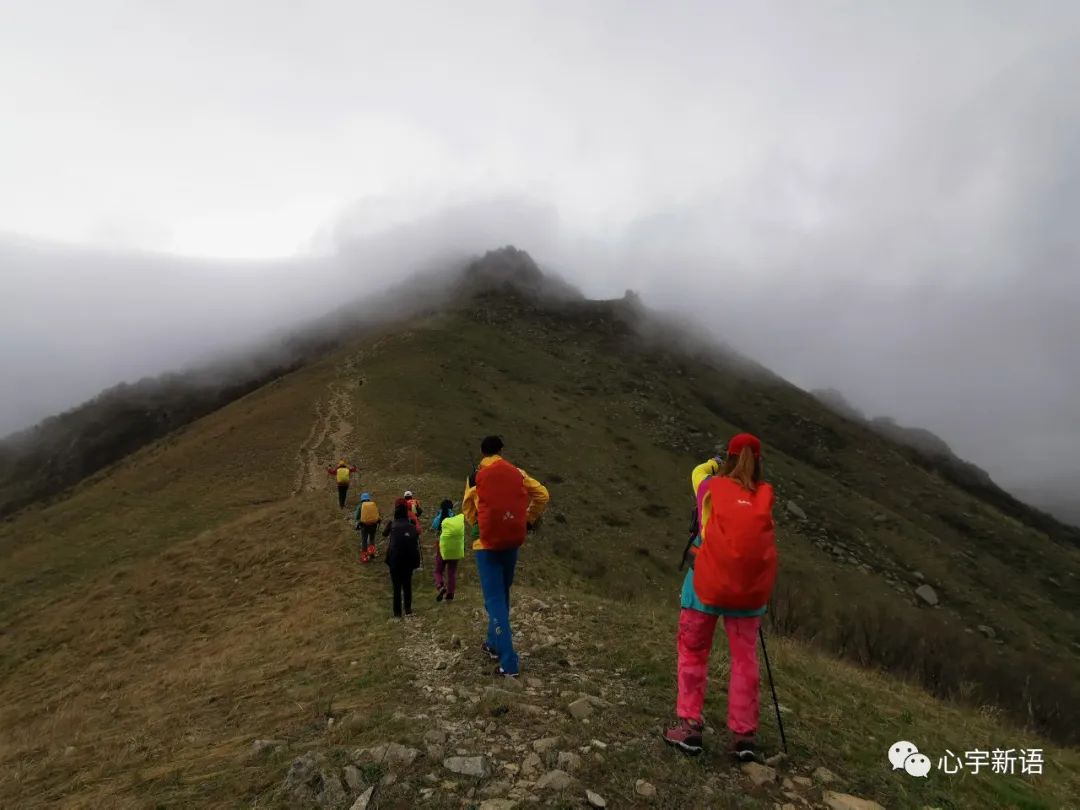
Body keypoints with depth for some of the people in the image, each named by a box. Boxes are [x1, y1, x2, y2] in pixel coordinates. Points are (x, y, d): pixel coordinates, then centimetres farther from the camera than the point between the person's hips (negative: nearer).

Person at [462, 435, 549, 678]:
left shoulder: (476, 476, -4)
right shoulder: (517, 473, 4)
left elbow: (468, 509, 2)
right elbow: (542, 495, 4)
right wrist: (528, 520, 13)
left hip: (488, 543, -4)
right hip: (512, 541, 4)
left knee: (494, 600, -2)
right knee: (502, 595, 22)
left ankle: (508, 662, -7)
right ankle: (494, 644, 34)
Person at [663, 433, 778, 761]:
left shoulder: (712, 487, 5)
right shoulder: (765, 495, 7)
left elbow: (698, 471, 27)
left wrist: (716, 463, 45)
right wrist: (750, 466, 39)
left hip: (708, 584, -1)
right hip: (750, 588, 2)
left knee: (693, 653, 11)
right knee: (745, 659, 12)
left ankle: (690, 726, 9)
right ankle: (744, 735, 12)